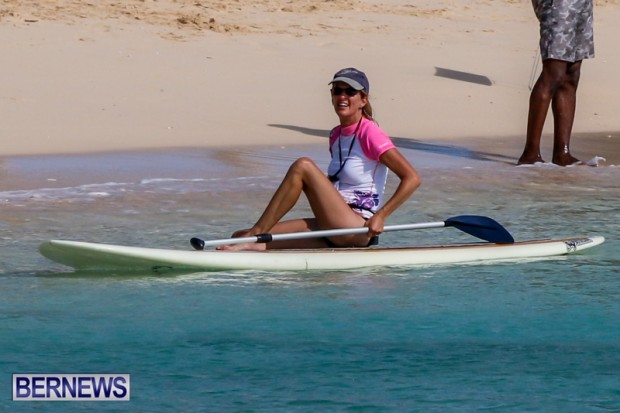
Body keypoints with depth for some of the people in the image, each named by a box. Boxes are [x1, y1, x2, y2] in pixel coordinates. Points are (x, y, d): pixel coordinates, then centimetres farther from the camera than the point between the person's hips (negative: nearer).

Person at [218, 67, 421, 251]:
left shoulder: (370, 134, -6)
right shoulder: (336, 135, 17)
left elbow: (412, 178, -12)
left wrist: (380, 217, -16)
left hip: (358, 231, -8)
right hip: (334, 233, 8)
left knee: (303, 166, -22)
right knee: (239, 236, -4)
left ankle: (255, 236, -22)